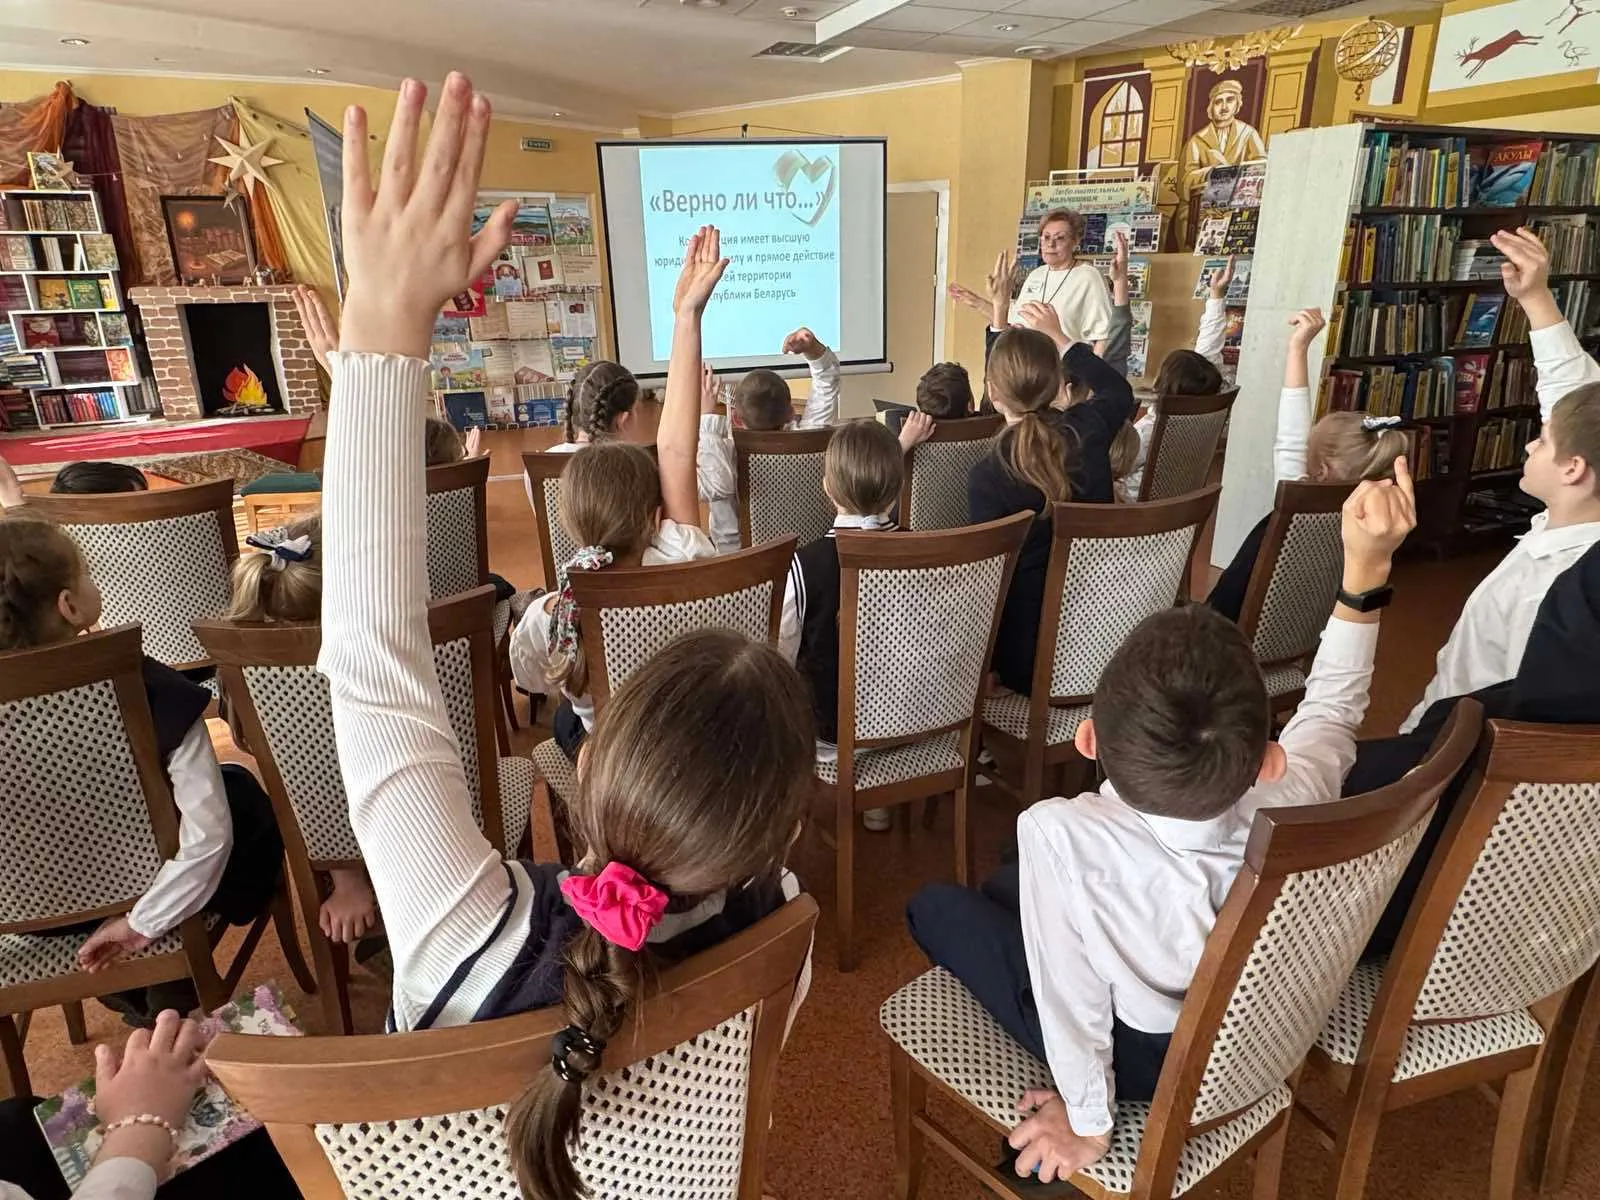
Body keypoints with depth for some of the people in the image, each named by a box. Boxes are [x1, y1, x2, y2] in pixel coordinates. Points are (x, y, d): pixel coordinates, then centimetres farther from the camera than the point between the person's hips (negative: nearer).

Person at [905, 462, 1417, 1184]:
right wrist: (1366, 567, -8)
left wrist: (1085, 1121, -11)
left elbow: (1068, 988, -29)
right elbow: (1333, 703, -8)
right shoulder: (1292, 798, -31)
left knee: (935, 906, 12)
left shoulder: (1062, 835, -43)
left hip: (1143, 1061, -4)